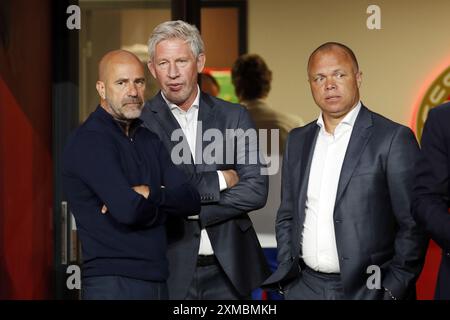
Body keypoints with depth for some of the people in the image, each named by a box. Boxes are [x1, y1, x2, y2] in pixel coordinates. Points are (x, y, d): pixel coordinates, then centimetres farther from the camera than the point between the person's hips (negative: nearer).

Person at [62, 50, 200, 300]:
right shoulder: (89, 141, -11)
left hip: (158, 280, 7)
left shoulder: (149, 139, 14)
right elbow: (128, 209, -22)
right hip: (112, 283, -7)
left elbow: (191, 200, 4)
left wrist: (147, 194, -13)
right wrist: (163, 205, -2)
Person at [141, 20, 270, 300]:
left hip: (228, 268, 2)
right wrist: (217, 180, -12)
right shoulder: (140, 122, -3)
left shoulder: (234, 117, 4)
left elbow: (256, 190, -4)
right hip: (171, 271, -2)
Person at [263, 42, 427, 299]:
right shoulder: (298, 140, 10)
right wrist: (287, 277, 6)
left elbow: (412, 225, -9)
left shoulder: (394, 138, -7)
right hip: (305, 287, 4)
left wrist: (392, 291, -11)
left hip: (367, 288, -4)